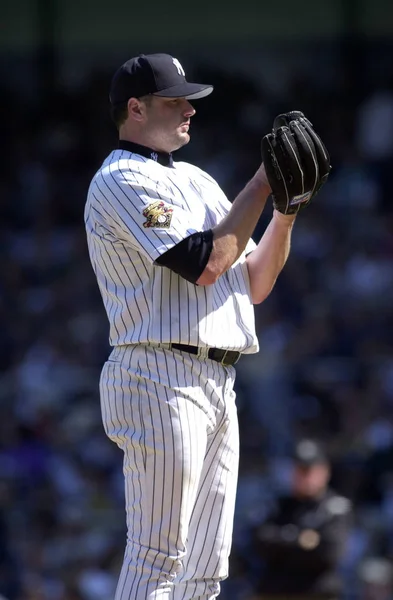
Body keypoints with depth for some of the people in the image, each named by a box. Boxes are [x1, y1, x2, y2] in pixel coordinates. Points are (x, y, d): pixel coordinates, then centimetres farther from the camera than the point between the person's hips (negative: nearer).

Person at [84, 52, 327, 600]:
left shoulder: (197, 181, 22)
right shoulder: (121, 180, -6)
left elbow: (255, 284, 19)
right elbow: (206, 263, -16)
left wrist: (289, 205, 6)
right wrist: (263, 184, -10)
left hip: (218, 386, 9)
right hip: (160, 376, -9)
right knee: (158, 555, -13)